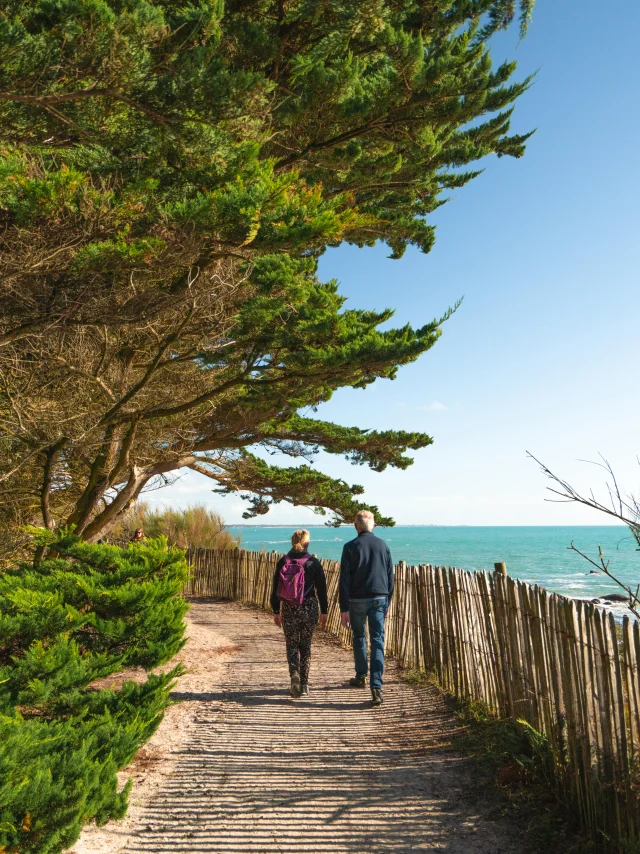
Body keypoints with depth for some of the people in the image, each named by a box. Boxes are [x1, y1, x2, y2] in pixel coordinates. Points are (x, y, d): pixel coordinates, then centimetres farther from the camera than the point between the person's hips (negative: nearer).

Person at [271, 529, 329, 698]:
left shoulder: (283, 562, -2)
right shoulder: (313, 562, -5)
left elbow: (275, 588, 1)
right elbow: (321, 589, -3)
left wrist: (276, 611, 9)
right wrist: (324, 611, 6)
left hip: (288, 610, 0)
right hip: (309, 608, 0)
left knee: (292, 644, 11)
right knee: (305, 645, 12)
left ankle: (294, 673, -13)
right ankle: (304, 684, 15)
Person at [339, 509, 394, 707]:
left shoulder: (351, 547, -6)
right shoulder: (383, 545, 4)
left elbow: (345, 580, -8)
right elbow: (390, 578, 9)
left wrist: (344, 609, -6)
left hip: (358, 600, -2)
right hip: (379, 598, 2)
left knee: (359, 638, 18)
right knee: (378, 642, 0)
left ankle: (361, 677, 34)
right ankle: (376, 688, -9)